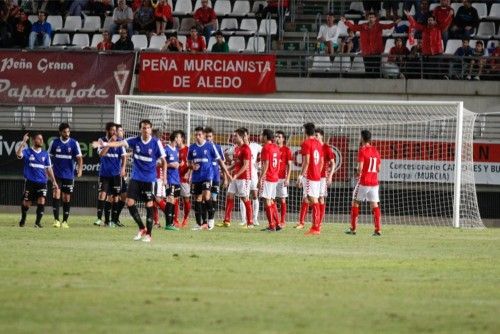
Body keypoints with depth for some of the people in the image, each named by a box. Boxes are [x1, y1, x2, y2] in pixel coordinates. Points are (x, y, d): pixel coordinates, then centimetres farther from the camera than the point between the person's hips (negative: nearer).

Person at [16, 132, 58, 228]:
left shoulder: (45, 154, 10)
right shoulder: (27, 151, 0)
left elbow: (48, 169, 15)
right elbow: (18, 154, -22)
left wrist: (54, 181, 10)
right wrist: (23, 142, -29)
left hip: (42, 182, 2)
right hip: (30, 181, -2)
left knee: (41, 201, -14)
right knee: (26, 203, 4)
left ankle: (38, 222, -5)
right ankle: (23, 220, 28)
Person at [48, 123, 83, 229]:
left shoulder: (74, 143, -1)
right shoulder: (54, 143, 0)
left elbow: (79, 158, -6)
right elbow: (49, 157, 8)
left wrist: (80, 169, -22)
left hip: (69, 175, 1)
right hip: (57, 175, -1)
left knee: (67, 198, 5)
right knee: (56, 193, -17)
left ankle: (65, 221, 16)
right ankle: (56, 219, -16)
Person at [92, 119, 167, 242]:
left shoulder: (156, 143, -8)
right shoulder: (135, 140, -2)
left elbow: (163, 160, -2)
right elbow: (119, 143, -14)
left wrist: (164, 175, -11)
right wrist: (104, 144, -29)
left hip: (149, 178, -3)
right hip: (136, 177, 3)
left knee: (149, 205, -3)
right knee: (130, 202, -4)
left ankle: (148, 234, 6)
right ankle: (142, 228, 15)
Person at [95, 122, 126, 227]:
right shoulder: (102, 140, 1)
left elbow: (123, 156, 4)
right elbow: (101, 154, -13)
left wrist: (123, 168, -9)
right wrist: (110, 142, -18)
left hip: (116, 173, 1)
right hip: (104, 173, -1)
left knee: (113, 196, 3)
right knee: (102, 194, -14)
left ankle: (108, 220, 10)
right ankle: (99, 218, -13)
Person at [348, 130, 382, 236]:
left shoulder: (362, 150, -9)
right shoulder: (375, 151, 9)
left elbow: (360, 167, -15)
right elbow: (378, 169, 12)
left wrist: (358, 174, 4)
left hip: (363, 182, -5)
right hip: (374, 182, 5)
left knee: (355, 203, 8)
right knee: (374, 205, 4)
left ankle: (353, 228, 7)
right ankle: (377, 229, -5)